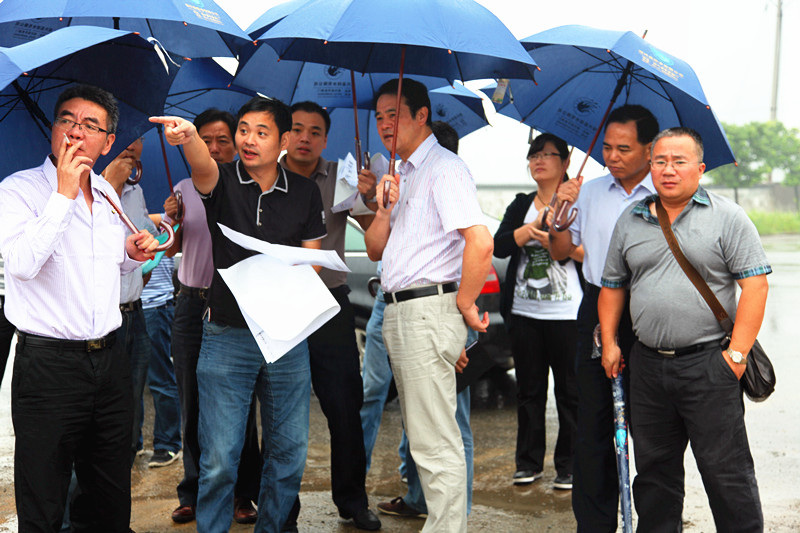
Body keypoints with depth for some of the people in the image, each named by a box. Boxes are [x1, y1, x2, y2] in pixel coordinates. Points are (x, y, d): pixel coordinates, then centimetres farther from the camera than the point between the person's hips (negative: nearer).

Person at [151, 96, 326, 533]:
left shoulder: (304, 192, 8)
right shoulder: (221, 182, 0)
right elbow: (203, 168, -24)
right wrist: (189, 137, -46)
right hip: (227, 335, -3)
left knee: (289, 451, 10)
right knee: (219, 459, -2)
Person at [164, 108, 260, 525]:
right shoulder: (184, 190, 12)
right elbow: (173, 249, 14)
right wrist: (173, 222, -5)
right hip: (192, 303, 3)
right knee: (192, 401, 6)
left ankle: (241, 494, 7)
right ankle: (194, 493, 17)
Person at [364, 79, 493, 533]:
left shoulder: (444, 168, -11)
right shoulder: (402, 175, 20)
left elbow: (480, 243, -23)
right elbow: (375, 250, 19)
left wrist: (465, 307, -14)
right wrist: (384, 211, 2)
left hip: (429, 309, -10)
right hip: (398, 311, 10)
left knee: (436, 443, -8)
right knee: (422, 436, 16)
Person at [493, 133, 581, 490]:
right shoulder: (522, 206, 14)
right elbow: (499, 246, -2)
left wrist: (557, 242, -18)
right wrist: (538, 223, -10)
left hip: (568, 314, -4)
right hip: (524, 313, 4)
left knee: (569, 391, 0)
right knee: (529, 390, 9)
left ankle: (568, 465, 11)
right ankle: (529, 462, 19)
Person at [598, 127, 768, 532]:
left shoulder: (727, 218, -1)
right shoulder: (629, 222, 12)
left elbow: (754, 285, -6)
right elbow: (612, 287, 19)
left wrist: (736, 352, -13)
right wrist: (609, 343, 9)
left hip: (708, 364, -4)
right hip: (647, 365, 4)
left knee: (726, 470, -1)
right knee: (653, 470, 13)